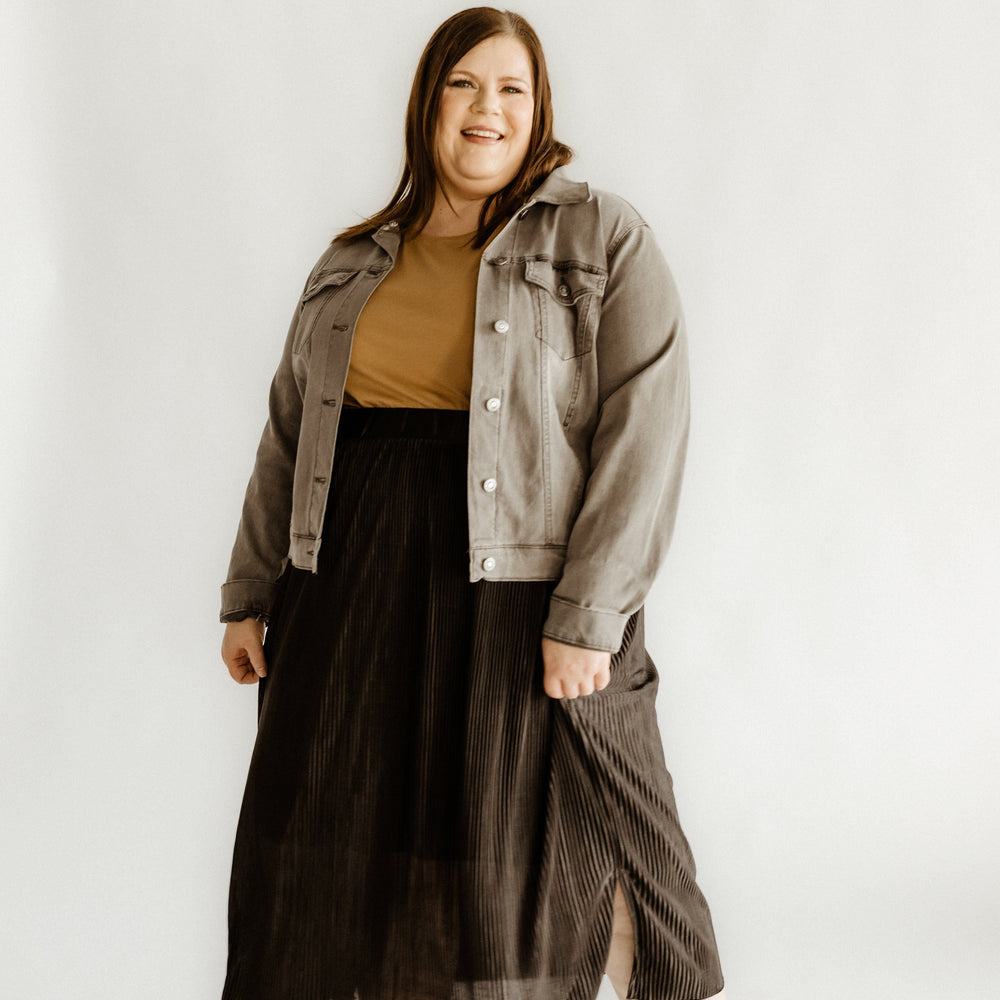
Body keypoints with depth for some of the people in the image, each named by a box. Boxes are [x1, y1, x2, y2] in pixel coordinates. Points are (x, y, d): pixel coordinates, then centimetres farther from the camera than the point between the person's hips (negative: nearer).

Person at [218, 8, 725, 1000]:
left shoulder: (606, 242, -2)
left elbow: (644, 431, -10)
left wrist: (588, 615, -17)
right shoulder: (353, 264, 13)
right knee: (337, 869, 10)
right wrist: (249, 594, 12)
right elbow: (288, 435, 16)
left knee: (538, 870, 4)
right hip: (357, 596, 5)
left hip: (527, 598, -4)